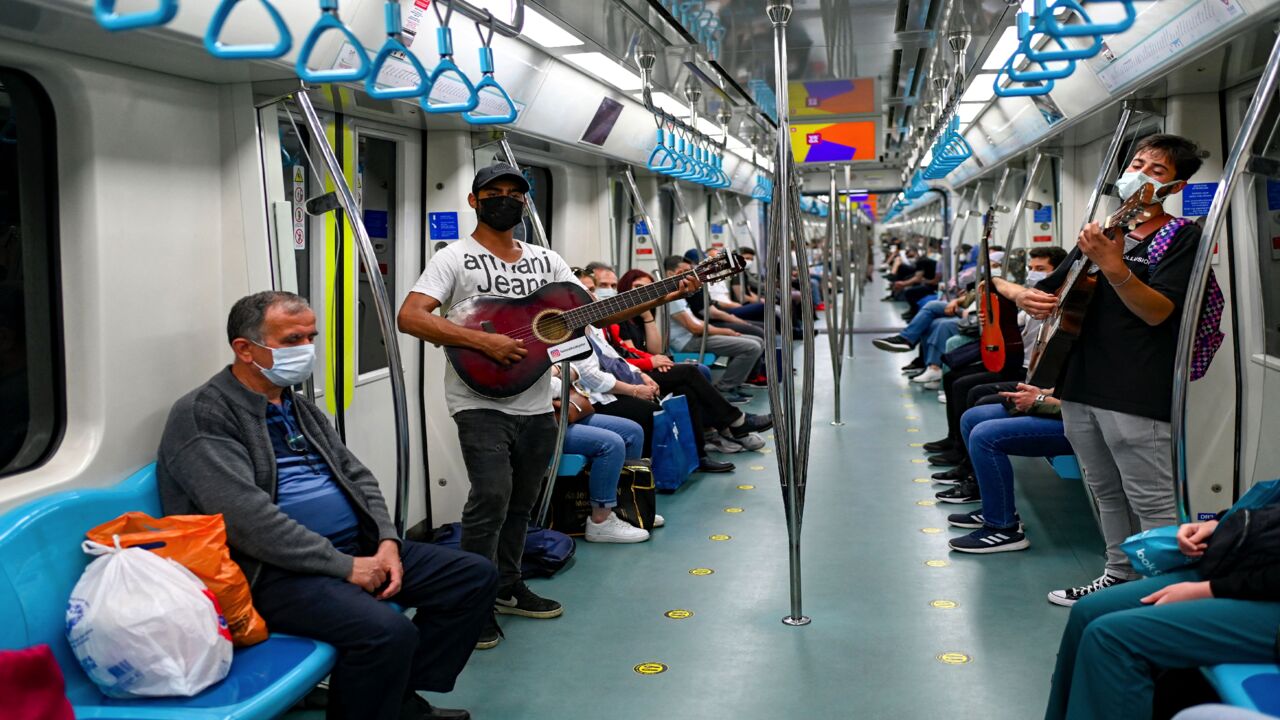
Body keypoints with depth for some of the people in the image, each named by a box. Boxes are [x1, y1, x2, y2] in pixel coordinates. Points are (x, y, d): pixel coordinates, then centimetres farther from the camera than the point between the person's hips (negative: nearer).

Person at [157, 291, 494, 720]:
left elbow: (357, 476, 17)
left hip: (358, 547, 9)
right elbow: (248, 517, -21)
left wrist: (387, 541, -2)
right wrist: (344, 566, -20)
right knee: (387, 632, -33)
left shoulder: (300, 407, 17)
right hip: (275, 570, -9)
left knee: (475, 577, 1)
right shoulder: (203, 414, -10)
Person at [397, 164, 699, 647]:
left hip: (536, 405, 6)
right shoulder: (455, 258, -4)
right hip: (481, 402, -6)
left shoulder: (545, 260, 14)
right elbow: (410, 317, -15)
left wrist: (662, 298, -1)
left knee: (521, 501, 15)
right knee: (492, 494, -18)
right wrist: (483, 341, -24)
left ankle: (507, 588, 32)